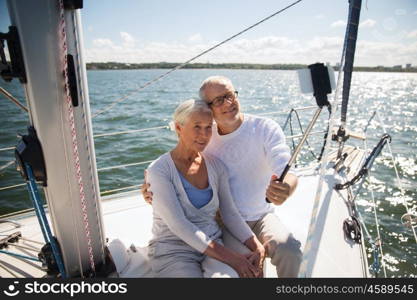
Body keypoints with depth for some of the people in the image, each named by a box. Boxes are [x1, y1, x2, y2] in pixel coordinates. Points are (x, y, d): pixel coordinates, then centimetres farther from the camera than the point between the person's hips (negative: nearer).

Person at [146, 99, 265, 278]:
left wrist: (257, 247, -10)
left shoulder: (216, 166, 5)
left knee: (230, 274, -27)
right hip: (172, 250, -3)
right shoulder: (159, 170, -11)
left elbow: (230, 214, 5)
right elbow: (179, 225, -17)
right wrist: (229, 257, -20)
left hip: (212, 246, 4)